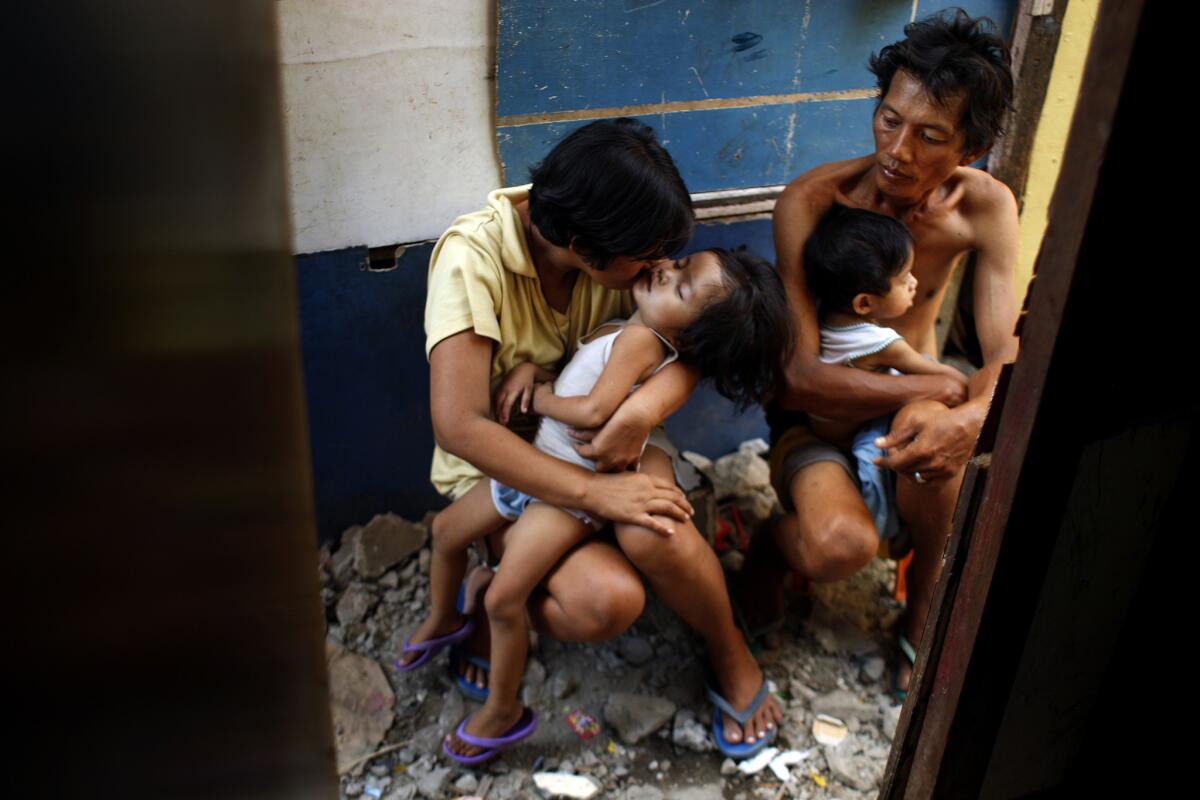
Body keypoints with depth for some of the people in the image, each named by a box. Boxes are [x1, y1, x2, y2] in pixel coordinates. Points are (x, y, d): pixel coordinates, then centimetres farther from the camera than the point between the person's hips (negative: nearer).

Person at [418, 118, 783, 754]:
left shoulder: (621, 243, -9)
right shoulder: (473, 255, -25)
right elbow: (459, 424, -30)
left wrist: (645, 408, -35)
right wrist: (594, 492, -34)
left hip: (598, 441, 4)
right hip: (501, 463, -3)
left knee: (655, 534, -31)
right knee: (606, 601, -30)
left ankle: (728, 651, 0)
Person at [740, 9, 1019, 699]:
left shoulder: (986, 208, -12)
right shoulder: (812, 201, -22)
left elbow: (1007, 355, -18)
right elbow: (798, 375, -26)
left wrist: (970, 415, -42)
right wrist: (948, 387, -32)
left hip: (912, 394, 3)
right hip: (817, 408, -3)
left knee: (932, 449, -35)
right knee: (840, 547, -33)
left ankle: (923, 603, -4)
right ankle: (776, 544, 7)